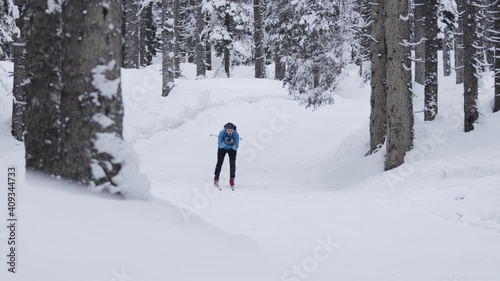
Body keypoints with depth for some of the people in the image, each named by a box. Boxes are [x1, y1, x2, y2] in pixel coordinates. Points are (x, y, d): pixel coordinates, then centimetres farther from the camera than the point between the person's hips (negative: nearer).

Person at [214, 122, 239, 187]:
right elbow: (220, 145, -33)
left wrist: (232, 144, -52)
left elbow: (236, 147, -32)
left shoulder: (236, 135, -30)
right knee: (219, 162, -9)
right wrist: (225, 143, -52)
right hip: (222, 148, 0)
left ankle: (232, 179, 2)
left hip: (232, 149, 0)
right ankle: (216, 178, 4)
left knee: (232, 163, -12)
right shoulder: (222, 133, -32)